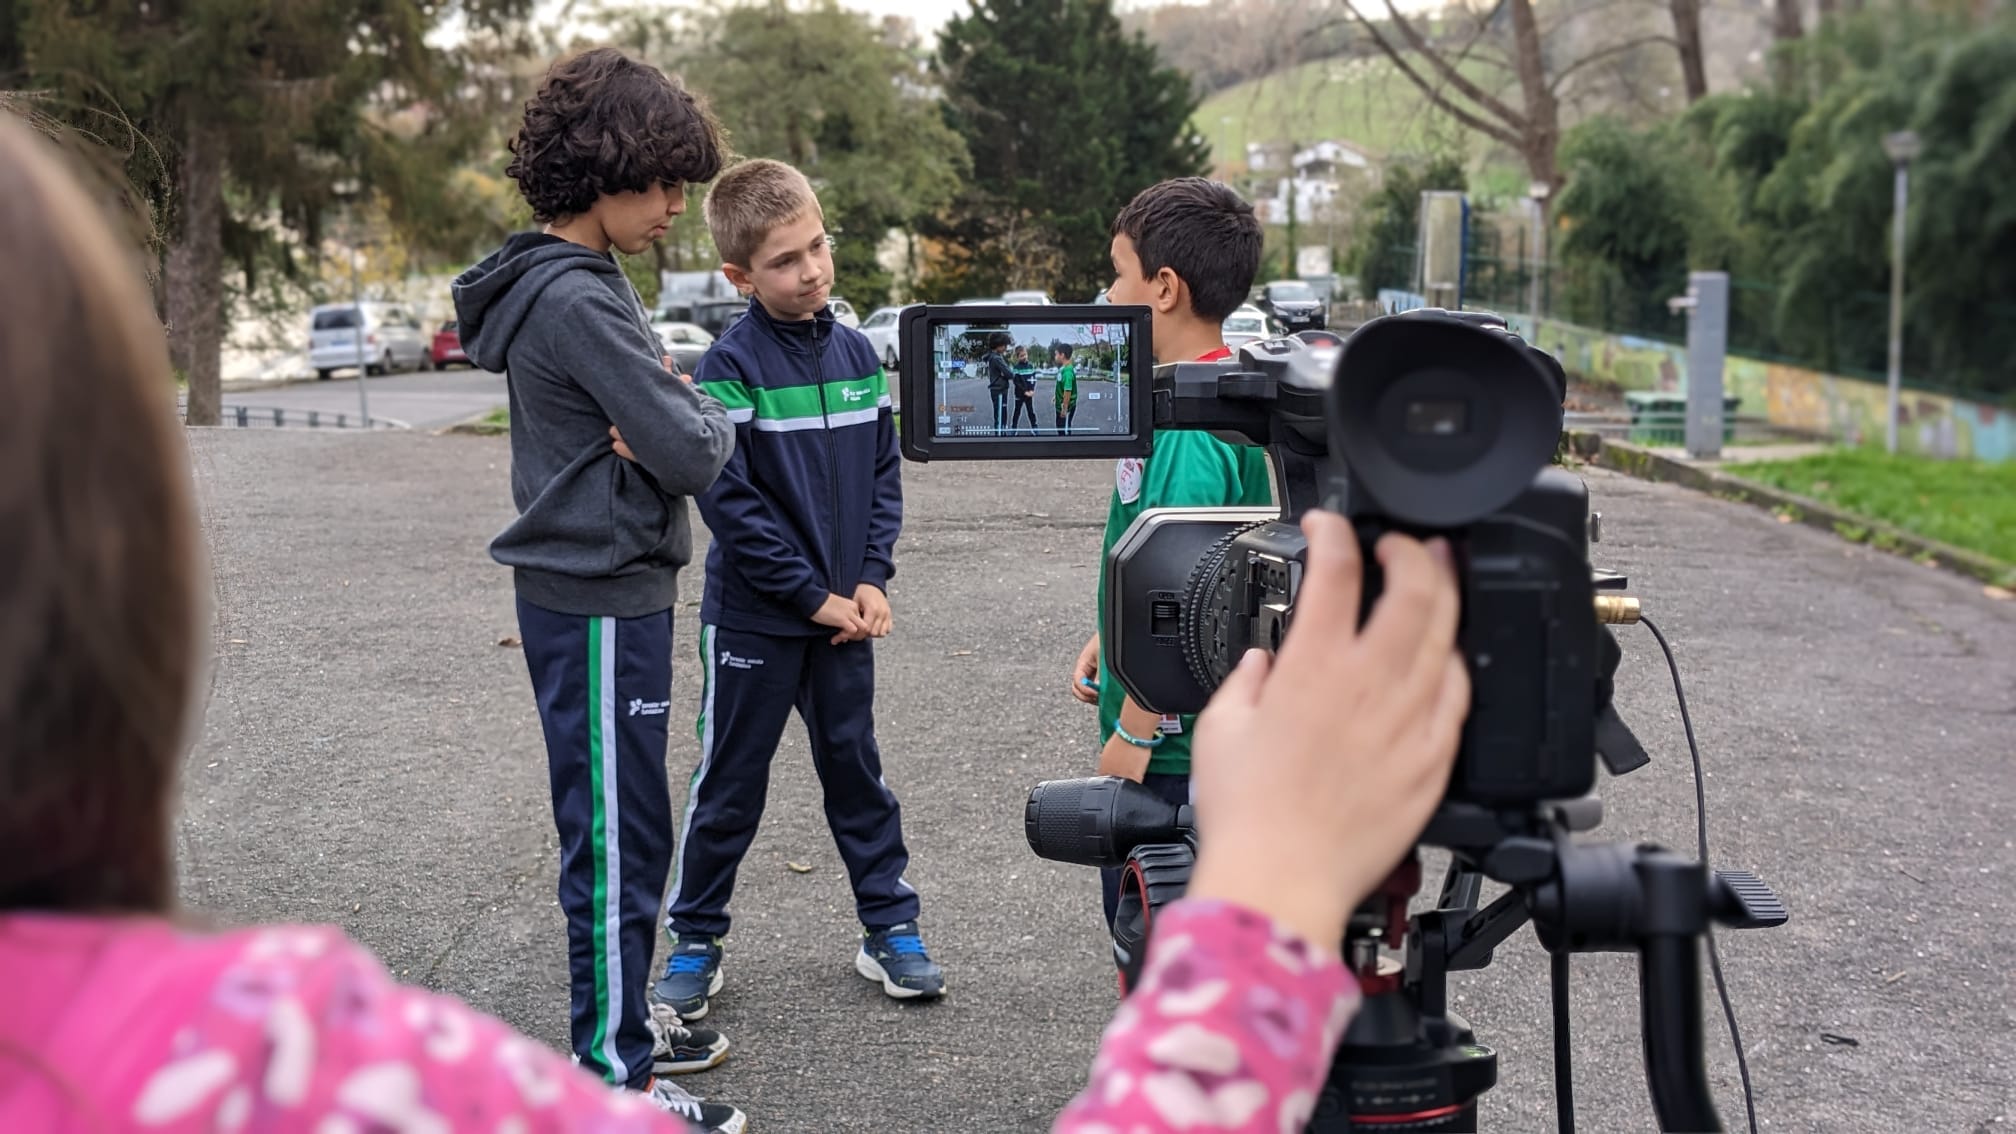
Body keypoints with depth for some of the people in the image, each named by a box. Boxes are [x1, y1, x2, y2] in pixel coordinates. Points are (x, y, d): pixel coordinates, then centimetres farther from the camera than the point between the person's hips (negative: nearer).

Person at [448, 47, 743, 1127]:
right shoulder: (578, 299, -20)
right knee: (618, 835, -2)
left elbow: (649, 419, 15)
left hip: (593, 585, 10)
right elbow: (688, 454, -22)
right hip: (600, 600, -10)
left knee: (623, 825, 20)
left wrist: (674, 420, -6)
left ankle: (619, 1015, 33)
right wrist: (715, 420, -1)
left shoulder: (572, 284, 12)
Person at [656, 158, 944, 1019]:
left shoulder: (857, 353, 3)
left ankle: (890, 926, 25)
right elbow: (730, 501, -17)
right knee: (730, 784, 7)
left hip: (844, 615, 4)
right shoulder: (730, 368, -13)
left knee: (857, 772, 15)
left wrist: (871, 578, -5)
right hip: (753, 617, -4)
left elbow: (885, 471, 8)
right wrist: (813, 596, -15)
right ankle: (693, 939, 21)